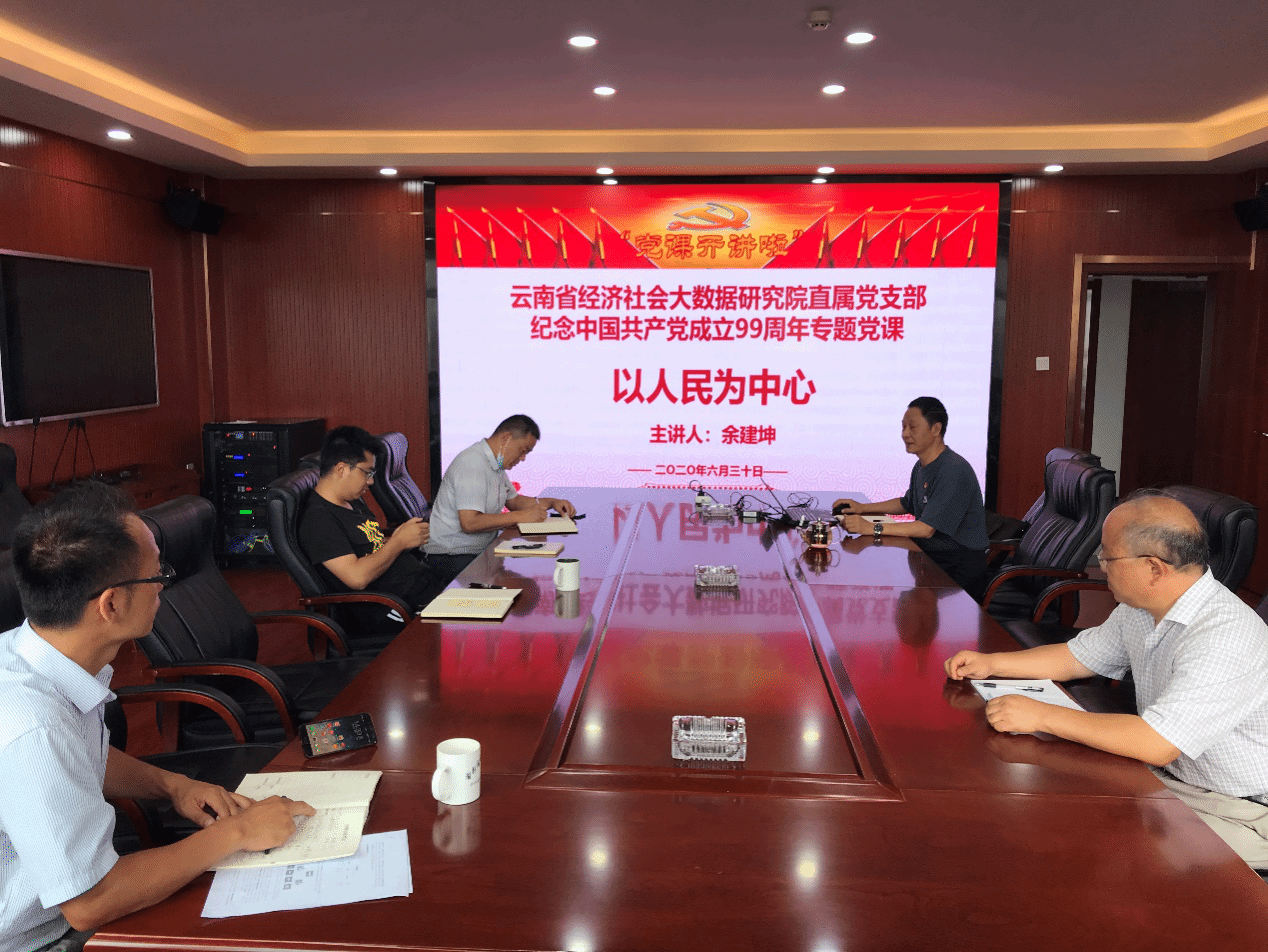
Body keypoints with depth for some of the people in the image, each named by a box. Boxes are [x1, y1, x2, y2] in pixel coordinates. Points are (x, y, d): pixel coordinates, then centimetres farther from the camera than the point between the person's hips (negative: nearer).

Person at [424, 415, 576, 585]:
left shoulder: (495, 464, 12)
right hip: (452, 557, -10)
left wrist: (551, 502, 11)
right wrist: (520, 516, -23)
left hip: (481, 550, 10)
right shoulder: (473, 463, -20)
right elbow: (469, 523, -28)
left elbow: (513, 500, 26)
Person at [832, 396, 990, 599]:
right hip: (930, 558, 8)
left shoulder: (954, 471, -21)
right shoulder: (921, 466, 10)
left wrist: (871, 527, -27)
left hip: (958, 572, -8)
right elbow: (907, 504, 30)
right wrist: (862, 508, 17)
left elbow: (926, 528, -25)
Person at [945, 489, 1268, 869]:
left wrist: (1041, 715, -30)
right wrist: (991, 663, 6)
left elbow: (1157, 744, -34)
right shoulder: (1139, 610, 1)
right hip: (1166, 779, 8)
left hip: (1237, 812, -8)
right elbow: (1077, 657, 16)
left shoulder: (1225, 637, -30)